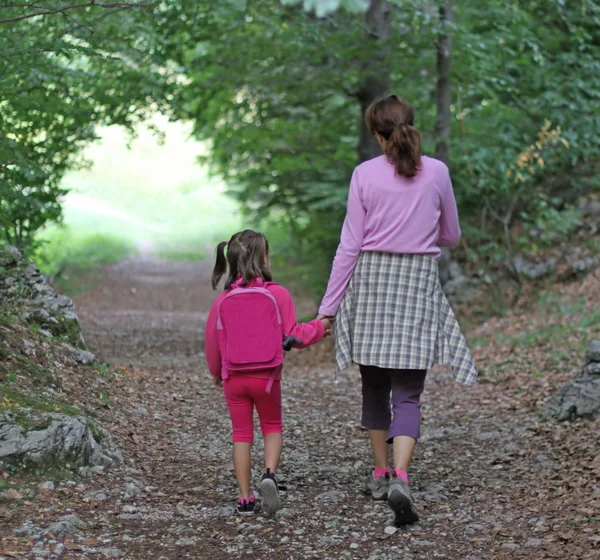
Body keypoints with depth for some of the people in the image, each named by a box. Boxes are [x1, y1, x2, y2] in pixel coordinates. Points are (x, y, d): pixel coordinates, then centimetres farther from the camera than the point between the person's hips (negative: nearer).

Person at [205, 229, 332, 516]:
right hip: (267, 376, -1)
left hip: (234, 378, 2)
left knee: (241, 434, 11)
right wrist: (320, 326, 10)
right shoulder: (278, 295, -9)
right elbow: (293, 336, -8)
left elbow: (212, 343, 7)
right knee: (272, 427, 18)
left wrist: (216, 372, 25)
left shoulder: (222, 301, -2)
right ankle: (270, 473, -9)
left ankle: (245, 498, 9)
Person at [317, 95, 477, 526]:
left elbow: (350, 244, -3)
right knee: (408, 392, -2)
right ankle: (400, 478, -21)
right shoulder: (437, 173, 0)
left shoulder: (365, 174, -2)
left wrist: (329, 306, 2)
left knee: (375, 384, 16)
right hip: (419, 280, 0)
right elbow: (451, 236, 12)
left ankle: (380, 473, 26)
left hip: (371, 279, 1)